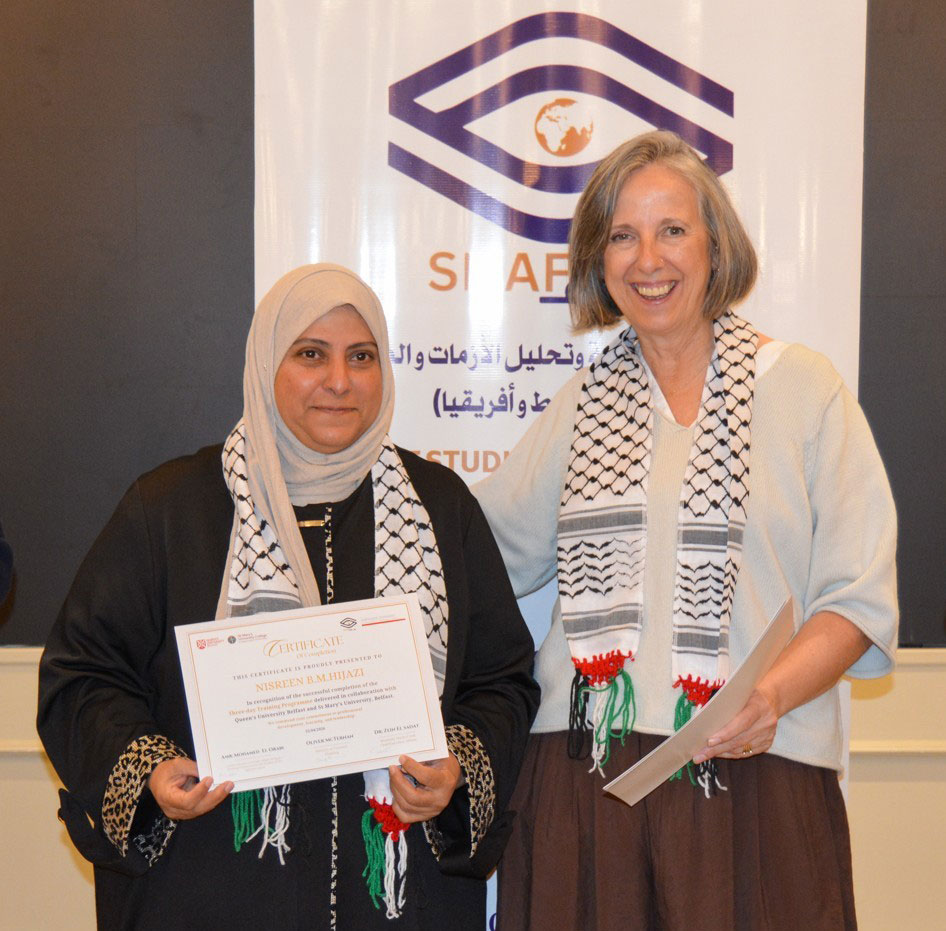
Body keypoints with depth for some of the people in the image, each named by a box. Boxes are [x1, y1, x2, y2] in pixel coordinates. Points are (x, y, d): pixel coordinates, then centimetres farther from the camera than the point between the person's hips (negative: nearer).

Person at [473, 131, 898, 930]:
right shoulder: (582, 406, 15)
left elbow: (859, 597, -1)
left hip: (754, 775, -2)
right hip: (584, 774, 3)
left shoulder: (804, 389, 3)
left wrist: (774, 694, -17)